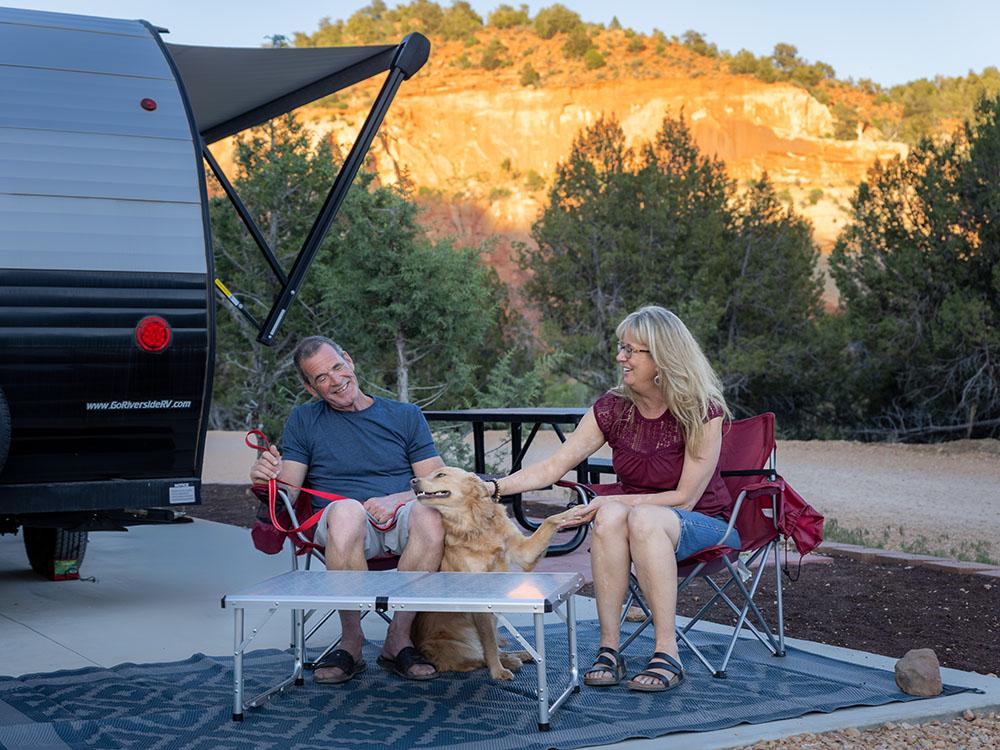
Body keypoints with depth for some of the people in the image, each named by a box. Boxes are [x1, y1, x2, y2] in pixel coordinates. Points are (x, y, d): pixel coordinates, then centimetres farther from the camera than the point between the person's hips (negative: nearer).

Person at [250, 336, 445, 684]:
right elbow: (287, 494, 5)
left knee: (430, 517, -36)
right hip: (340, 530, -1)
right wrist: (268, 477, -19)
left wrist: (397, 500, -13)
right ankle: (351, 641, -24)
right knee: (347, 510, -39)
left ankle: (398, 639, -22)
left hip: (399, 524, 1)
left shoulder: (406, 416, 15)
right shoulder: (304, 421, 14)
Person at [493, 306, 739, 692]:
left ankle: (667, 653, -34)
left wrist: (610, 501, -21)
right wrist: (496, 487, -20)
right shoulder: (612, 409, -4)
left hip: (704, 523, -3)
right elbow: (552, 467, -5)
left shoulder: (703, 412, -15)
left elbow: (685, 497, -15)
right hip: (633, 514, 4)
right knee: (611, 516, -32)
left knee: (643, 518, -36)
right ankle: (609, 648, -30)